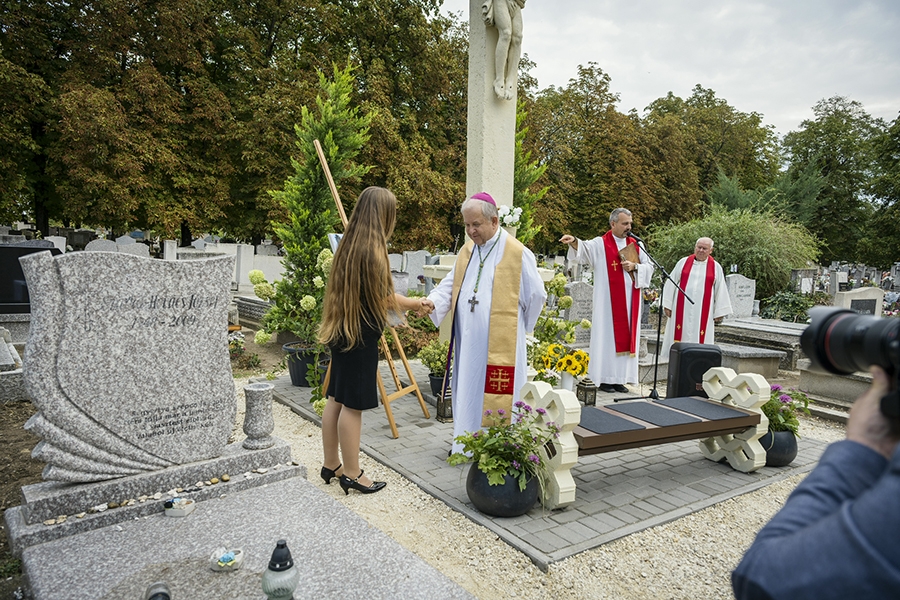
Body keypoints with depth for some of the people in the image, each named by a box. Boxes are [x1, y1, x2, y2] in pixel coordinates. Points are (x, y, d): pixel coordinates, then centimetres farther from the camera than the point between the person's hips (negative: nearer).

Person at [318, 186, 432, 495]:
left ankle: (331, 464, 28)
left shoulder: (348, 244, 9)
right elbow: (384, 299, -13)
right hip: (361, 335, -9)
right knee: (353, 404, 0)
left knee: (336, 398, 15)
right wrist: (417, 303, 3)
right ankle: (351, 473, 13)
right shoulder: (373, 249, -17)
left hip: (342, 330, 9)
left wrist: (410, 302, 17)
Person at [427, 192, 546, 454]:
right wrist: (431, 301, -15)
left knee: (495, 395, 0)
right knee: (467, 389, 14)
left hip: (499, 344, -6)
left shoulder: (517, 253, -10)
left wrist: (515, 327, 7)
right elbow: (450, 285, 6)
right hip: (467, 342, 6)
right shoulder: (467, 251, 9)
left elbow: (536, 295, -3)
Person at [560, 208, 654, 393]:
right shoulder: (600, 244, -3)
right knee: (607, 336, -2)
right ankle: (605, 379, 5)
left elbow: (649, 267, 11)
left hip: (630, 300, 5)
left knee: (626, 337, 7)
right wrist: (574, 242, -45)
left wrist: (635, 266, -10)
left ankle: (619, 378, 14)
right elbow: (585, 249, -23)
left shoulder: (636, 245, 12)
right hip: (608, 301, -5)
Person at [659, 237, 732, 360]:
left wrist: (719, 313, 3)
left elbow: (720, 290, 6)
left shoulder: (716, 268, 5)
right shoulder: (683, 262, 6)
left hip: (703, 312, 0)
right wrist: (667, 305, 2)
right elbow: (671, 284, 7)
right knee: (680, 337, 3)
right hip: (682, 309, 1)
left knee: (698, 340, 1)